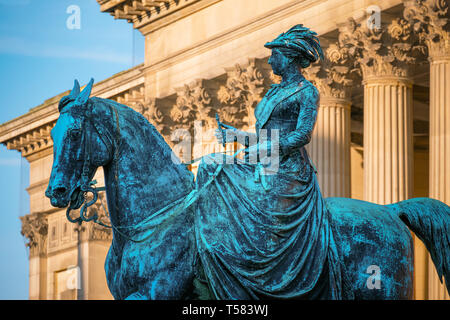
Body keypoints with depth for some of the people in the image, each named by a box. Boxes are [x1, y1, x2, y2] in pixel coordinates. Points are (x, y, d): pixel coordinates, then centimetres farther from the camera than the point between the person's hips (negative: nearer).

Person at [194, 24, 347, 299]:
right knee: (210, 169, -9)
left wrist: (259, 150, -18)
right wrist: (235, 134, 10)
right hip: (262, 170, 9)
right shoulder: (275, 92, 21)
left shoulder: (307, 92, -3)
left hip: (287, 172, -9)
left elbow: (302, 135, -14)